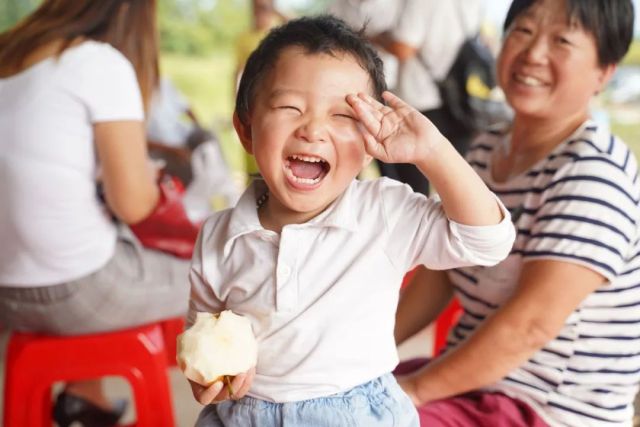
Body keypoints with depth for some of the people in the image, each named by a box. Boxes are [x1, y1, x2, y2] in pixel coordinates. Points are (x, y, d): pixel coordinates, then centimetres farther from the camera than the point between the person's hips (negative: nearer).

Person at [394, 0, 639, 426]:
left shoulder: (594, 172, -20)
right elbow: (441, 272, 11)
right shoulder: (485, 152, 6)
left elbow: (533, 320, -26)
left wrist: (416, 388, -19)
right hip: (470, 379, 8)